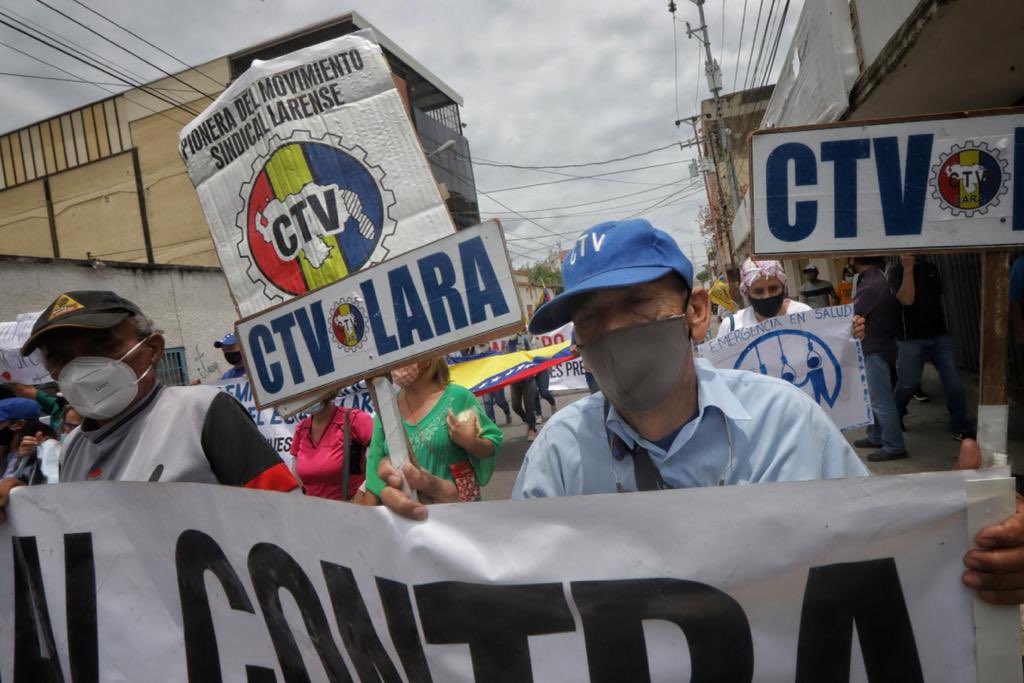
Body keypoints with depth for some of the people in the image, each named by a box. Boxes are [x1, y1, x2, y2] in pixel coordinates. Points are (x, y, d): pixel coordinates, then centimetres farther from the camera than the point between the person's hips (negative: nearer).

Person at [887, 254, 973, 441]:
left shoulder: (931, 269, 11)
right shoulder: (896, 272, -5)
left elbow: (939, 299, 20)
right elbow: (907, 299, -20)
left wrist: (943, 326, 18)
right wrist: (908, 268, -19)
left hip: (939, 335, 4)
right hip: (910, 338, -4)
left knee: (954, 382, -2)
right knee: (908, 383, 4)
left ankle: (961, 427, 8)